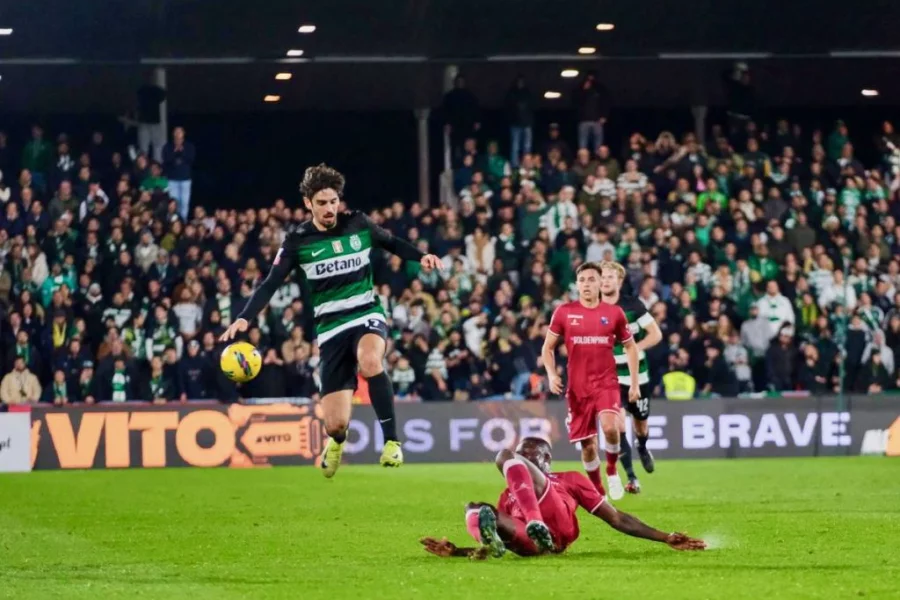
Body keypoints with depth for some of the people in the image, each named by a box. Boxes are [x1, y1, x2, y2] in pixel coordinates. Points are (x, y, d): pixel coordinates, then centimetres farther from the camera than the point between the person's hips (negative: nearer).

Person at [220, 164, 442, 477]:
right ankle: (337, 441, 36)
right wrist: (244, 318, -21)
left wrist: (421, 256, -2)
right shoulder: (298, 241, -5)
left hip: (367, 314, 0)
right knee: (335, 423, -6)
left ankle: (391, 440, -24)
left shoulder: (358, 224, -2)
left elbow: (392, 243, 16)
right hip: (331, 327, 0)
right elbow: (271, 284, -6)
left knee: (370, 361, -39)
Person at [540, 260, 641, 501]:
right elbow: (548, 347, 8)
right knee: (587, 443, 4)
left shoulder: (614, 313, 1)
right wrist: (551, 374, -9)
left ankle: (612, 471, 1)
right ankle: (598, 492, 23)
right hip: (578, 386, 1)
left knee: (610, 427, -27)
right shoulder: (564, 312, 0)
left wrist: (635, 383, 9)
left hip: (607, 383, -1)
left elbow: (630, 346, 13)